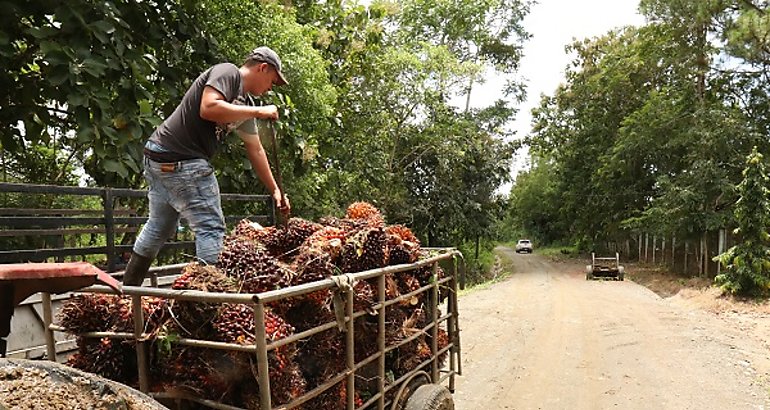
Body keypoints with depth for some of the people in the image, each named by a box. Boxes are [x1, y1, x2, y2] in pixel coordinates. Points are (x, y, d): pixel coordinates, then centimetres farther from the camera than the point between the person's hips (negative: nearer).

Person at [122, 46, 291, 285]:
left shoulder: (244, 104, 18)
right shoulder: (227, 72, -7)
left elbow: (255, 151, 20)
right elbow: (209, 108, -25)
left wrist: (275, 190, 20)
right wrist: (258, 112, -16)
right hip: (179, 159, -10)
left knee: (159, 228, 20)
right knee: (211, 228, -7)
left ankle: (127, 291, 34)